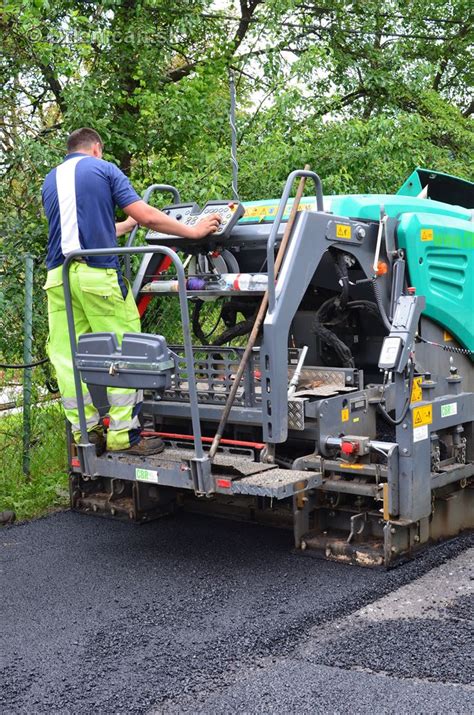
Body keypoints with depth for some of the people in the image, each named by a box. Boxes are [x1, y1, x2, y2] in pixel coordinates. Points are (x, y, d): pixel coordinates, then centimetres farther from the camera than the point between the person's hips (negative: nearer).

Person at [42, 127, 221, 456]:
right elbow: (146, 216, -3)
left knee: (68, 357, 7)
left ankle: (86, 432, 10)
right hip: (98, 273, -5)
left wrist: (126, 224, 38)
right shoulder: (104, 169, 5)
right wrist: (194, 231, 6)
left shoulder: (50, 181, 21)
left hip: (58, 277, 5)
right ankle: (123, 434, 0)